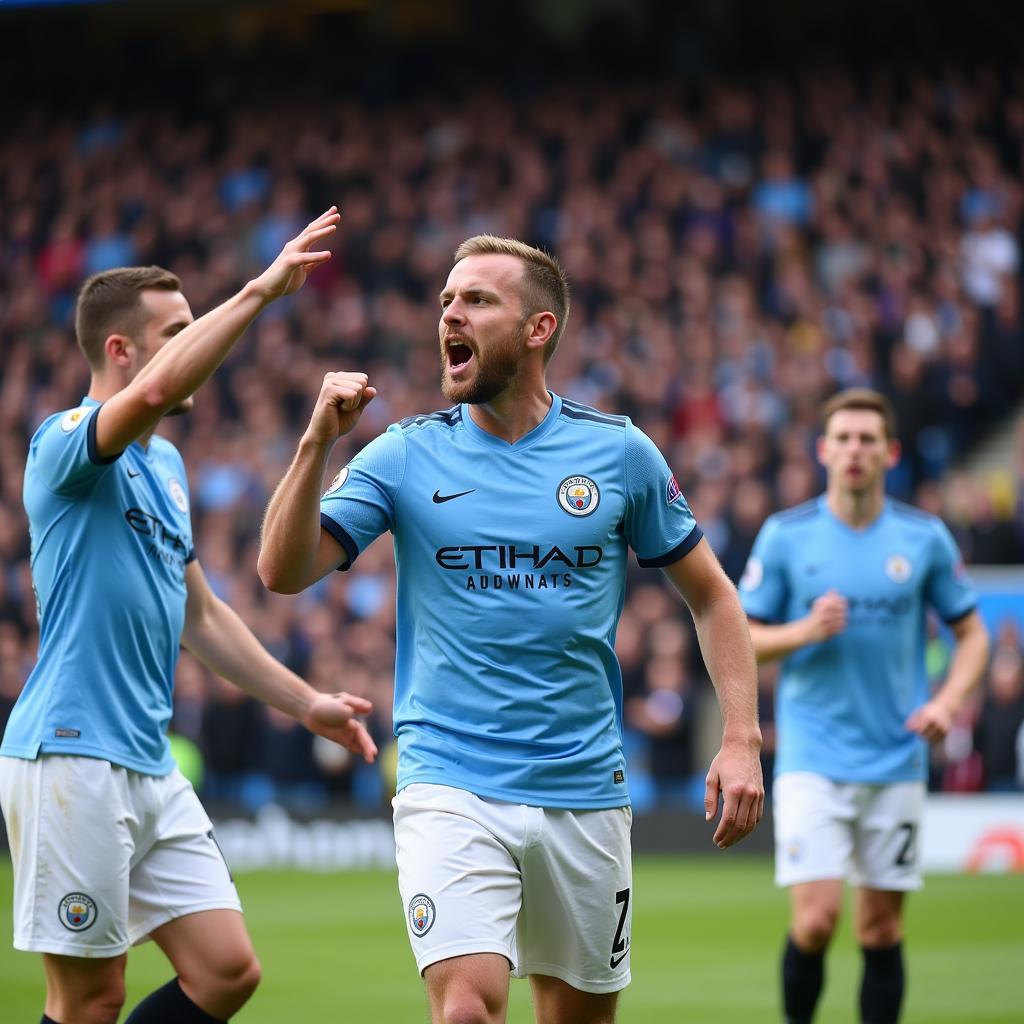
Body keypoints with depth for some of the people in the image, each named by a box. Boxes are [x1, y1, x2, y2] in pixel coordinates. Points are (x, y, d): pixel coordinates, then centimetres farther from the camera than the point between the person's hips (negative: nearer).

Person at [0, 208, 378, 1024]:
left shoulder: (167, 466, 18)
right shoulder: (68, 444, -10)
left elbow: (200, 615, 26)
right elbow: (154, 391, -32)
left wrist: (305, 701, 23)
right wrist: (263, 289, -30)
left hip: (152, 767, 9)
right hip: (71, 756, -9)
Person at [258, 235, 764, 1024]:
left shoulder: (619, 451, 1)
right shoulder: (406, 455, 0)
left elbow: (711, 594, 9)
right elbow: (285, 572, -7)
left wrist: (741, 738, -1)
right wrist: (318, 443, -20)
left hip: (585, 790, 2)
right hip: (451, 788, -2)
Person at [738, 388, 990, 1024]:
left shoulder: (925, 538, 3)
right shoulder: (785, 536, -1)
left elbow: (972, 634, 11)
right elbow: (742, 640, 4)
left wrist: (948, 701, -7)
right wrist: (805, 631, -15)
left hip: (896, 759, 2)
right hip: (812, 759, -2)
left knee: (881, 925, 4)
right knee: (816, 918, -12)